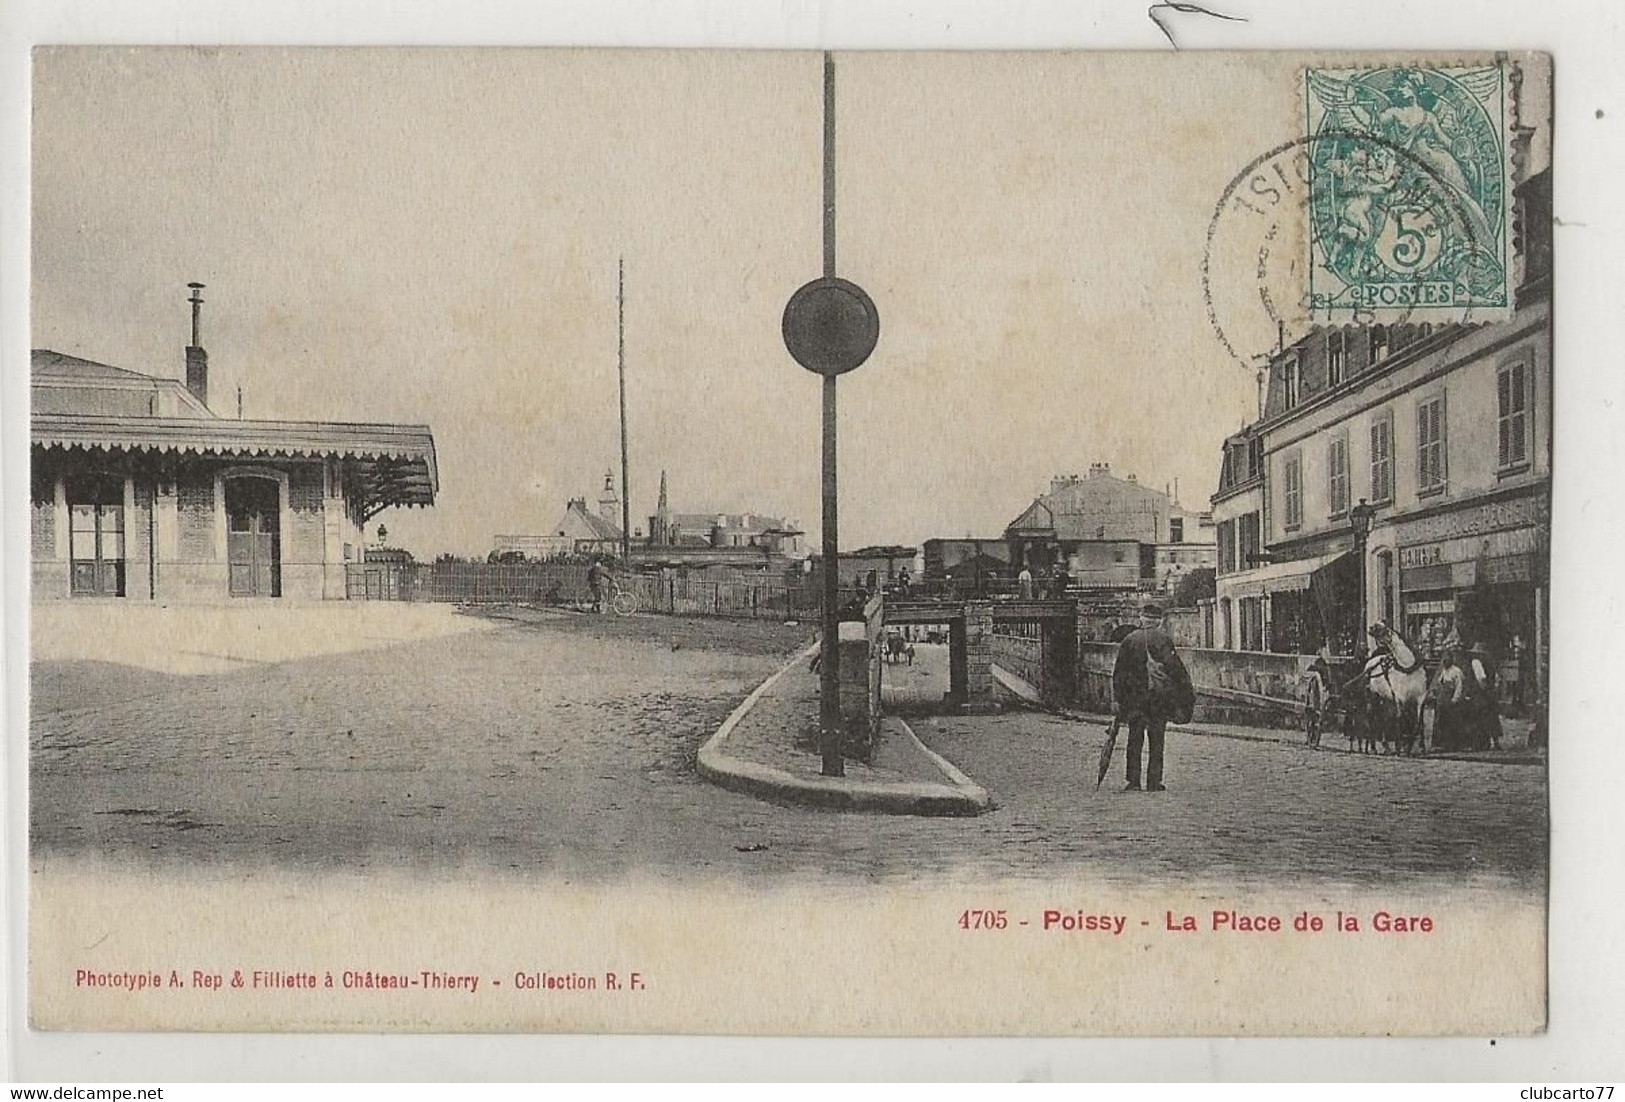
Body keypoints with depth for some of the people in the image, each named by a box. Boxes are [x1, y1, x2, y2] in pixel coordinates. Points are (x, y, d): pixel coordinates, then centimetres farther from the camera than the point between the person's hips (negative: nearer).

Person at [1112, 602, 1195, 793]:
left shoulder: (1129, 640, 2)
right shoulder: (1164, 639, -4)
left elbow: (1119, 672, 2)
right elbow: (1176, 668, -4)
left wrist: (1117, 698, 6)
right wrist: (1187, 694, 4)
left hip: (1135, 696, 1)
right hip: (1160, 696, -1)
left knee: (1135, 740, 7)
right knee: (1157, 741, 5)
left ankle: (1133, 781, 2)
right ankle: (1154, 782, 4)